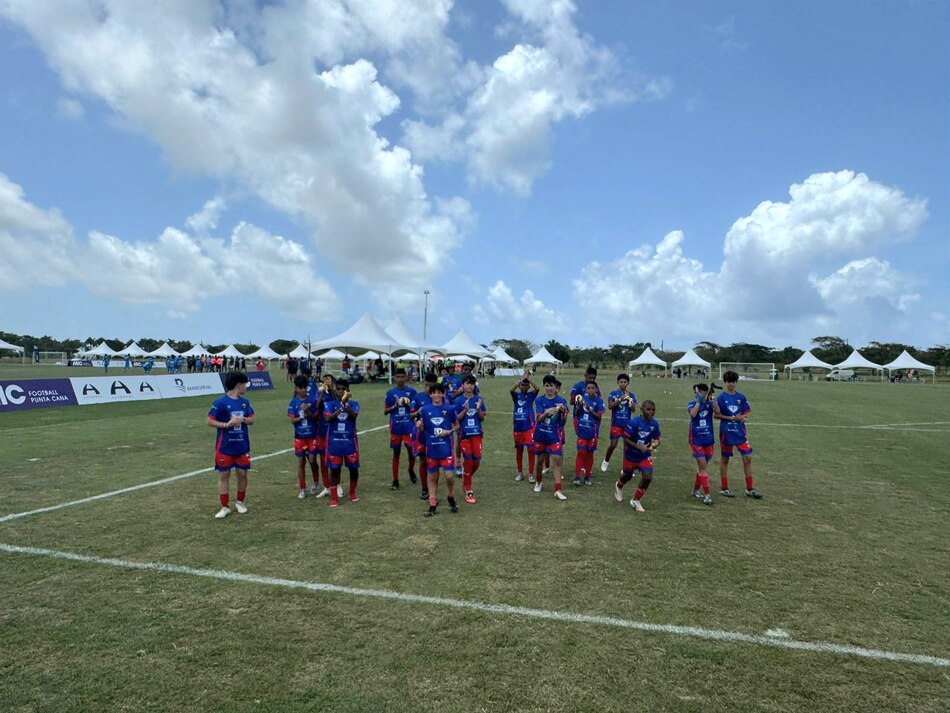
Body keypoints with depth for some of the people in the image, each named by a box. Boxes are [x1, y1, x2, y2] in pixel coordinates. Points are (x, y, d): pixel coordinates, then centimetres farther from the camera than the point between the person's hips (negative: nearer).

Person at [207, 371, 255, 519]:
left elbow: (252, 420, 8)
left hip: (242, 446, 5)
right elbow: (210, 421, -11)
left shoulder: (245, 402, 6)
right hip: (225, 447, -4)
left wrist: (242, 419, -13)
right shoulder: (220, 402, -11)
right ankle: (224, 507, 13)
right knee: (224, 475, 4)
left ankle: (240, 502, 28)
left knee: (242, 473, 9)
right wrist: (226, 424, -22)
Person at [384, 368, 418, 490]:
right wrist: (395, 406, -13)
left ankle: (411, 470, 33)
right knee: (396, 453, 8)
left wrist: (409, 404, -14)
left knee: (412, 451, 1)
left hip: (409, 427, -1)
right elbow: (385, 411, 4)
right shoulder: (390, 392, 2)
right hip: (395, 428, 1)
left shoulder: (411, 391, 0)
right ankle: (395, 480, 16)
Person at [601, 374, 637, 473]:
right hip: (616, 424, -2)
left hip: (627, 424, 2)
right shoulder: (613, 394, -1)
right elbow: (609, 406, -13)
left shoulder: (631, 395, 4)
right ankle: (606, 461, 22)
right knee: (613, 444, -2)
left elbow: (634, 410, -1)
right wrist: (620, 399, -23)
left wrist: (630, 400, -18)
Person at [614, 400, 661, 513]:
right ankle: (619, 486, 56)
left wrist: (656, 443, -18)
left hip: (645, 456, 3)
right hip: (631, 455, -3)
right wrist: (639, 447, -28)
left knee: (648, 477, -13)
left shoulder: (655, 424, -9)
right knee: (627, 476, 17)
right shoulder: (634, 422, -24)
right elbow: (625, 439, -19)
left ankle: (635, 500, 11)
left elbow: (657, 438, 5)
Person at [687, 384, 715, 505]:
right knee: (703, 465, -10)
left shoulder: (709, 403, -1)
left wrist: (712, 399, -34)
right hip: (696, 440, -2)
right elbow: (693, 414, -25)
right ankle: (707, 495, -7)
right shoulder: (692, 404, -3)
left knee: (701, 466, 14)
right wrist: (699, 401, -24)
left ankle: (696, 490, 31)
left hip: (709, 440, 3)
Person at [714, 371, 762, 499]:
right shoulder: (721, 397, -5)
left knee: (747, 458, -1)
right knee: (724, 459, 7)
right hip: (726, 432, -3)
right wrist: (731, 418, -17)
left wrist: (741, 417, -14)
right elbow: (716, 415, -8)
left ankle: (750, 489, 11)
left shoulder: (741, 397, 5)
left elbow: (748, 413, 7)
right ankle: (724, 489, 18)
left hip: (740, 432, 3)